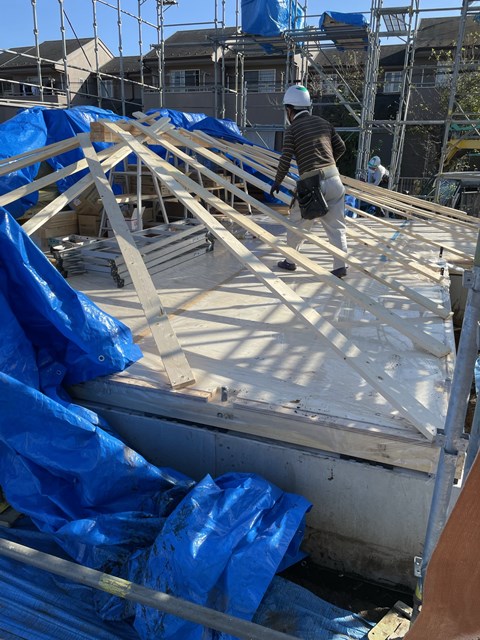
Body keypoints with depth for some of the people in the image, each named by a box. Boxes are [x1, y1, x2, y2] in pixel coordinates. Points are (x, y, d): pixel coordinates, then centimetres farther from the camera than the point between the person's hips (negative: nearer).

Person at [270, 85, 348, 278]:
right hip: (334, 178, 4)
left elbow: (285, 160, -5)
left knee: (297, 222, 15)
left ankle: (290, 261, 26)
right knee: (336, 225, 8)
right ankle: (340, 266, 5)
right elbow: (341, 147, 18)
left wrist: (277, 182, 10)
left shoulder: (292, 130, -1)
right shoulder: (323, 122, 15)